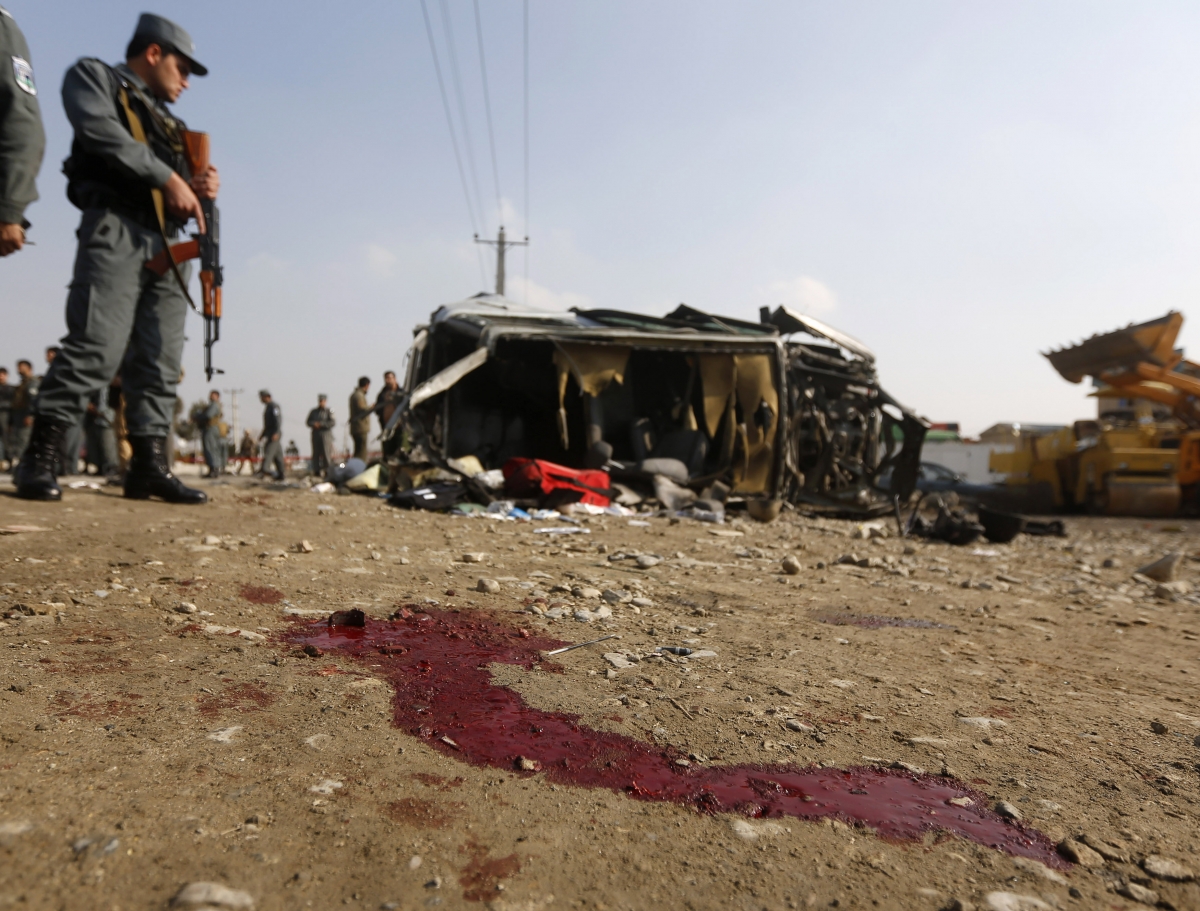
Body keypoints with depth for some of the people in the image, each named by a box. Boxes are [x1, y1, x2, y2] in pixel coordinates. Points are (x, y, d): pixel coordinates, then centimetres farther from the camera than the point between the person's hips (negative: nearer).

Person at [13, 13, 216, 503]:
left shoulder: (170, 123, 31)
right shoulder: (93, 76, 14)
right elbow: (100, 131, -7)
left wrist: (201, 190, 5)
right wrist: (168, 178, -10)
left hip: (169, 243, 7)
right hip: (116, 229, -6)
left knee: (159, 360, -3)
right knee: (96, 348, -18)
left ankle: (149, 465, -4)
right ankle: (38, 459, -11)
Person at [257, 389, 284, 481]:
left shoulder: (273, 406, -8)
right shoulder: (267, 407, 22)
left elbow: (278, 420, -20)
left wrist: (276, 433, -29)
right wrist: (262, 435, 24)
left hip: (274, 435, -9)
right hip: (270, 434, 9)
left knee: (269, 451, -20)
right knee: (277, 455, 7)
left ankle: (263, 470, -30)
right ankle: (281, 474, 8)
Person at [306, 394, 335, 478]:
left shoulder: (329, 411, 1)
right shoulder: (313, 411, 15)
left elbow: (333, 422, -9)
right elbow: (308, 422, 13)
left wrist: (321, 424, -15)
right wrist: (314, 424, -8)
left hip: (326, 434, -4)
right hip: (316, 435, 4)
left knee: (326, 453, -8)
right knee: (316, 453, 4)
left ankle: (328, 471, -5)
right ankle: (317, 471, 8)